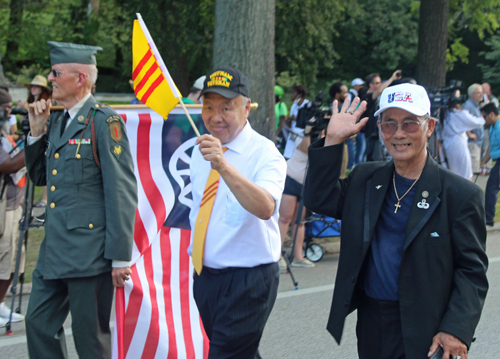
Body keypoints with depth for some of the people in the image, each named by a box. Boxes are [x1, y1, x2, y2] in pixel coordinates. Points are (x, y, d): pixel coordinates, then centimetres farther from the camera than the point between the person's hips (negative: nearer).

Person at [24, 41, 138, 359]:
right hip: (55, 249, 8)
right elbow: (40, 177, 23)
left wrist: (120, 257, -17)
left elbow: (122, 192, -14)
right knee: (39, 324, 10)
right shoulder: (57, 121, 14)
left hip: (89, 250, -8)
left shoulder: (105, 122, -11)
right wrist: (37, 131, 9)